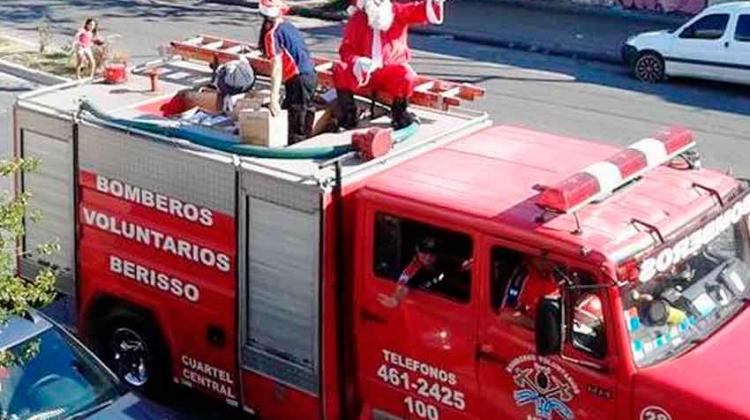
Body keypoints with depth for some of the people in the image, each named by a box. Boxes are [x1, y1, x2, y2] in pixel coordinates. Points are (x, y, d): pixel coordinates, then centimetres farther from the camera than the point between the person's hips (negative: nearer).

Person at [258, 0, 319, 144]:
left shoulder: (273, 34, -9)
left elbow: (277, 67, -17)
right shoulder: (289, 27, 15)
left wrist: (274, 100, -21)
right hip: (311, 75, 9)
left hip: (298, 80, -9)